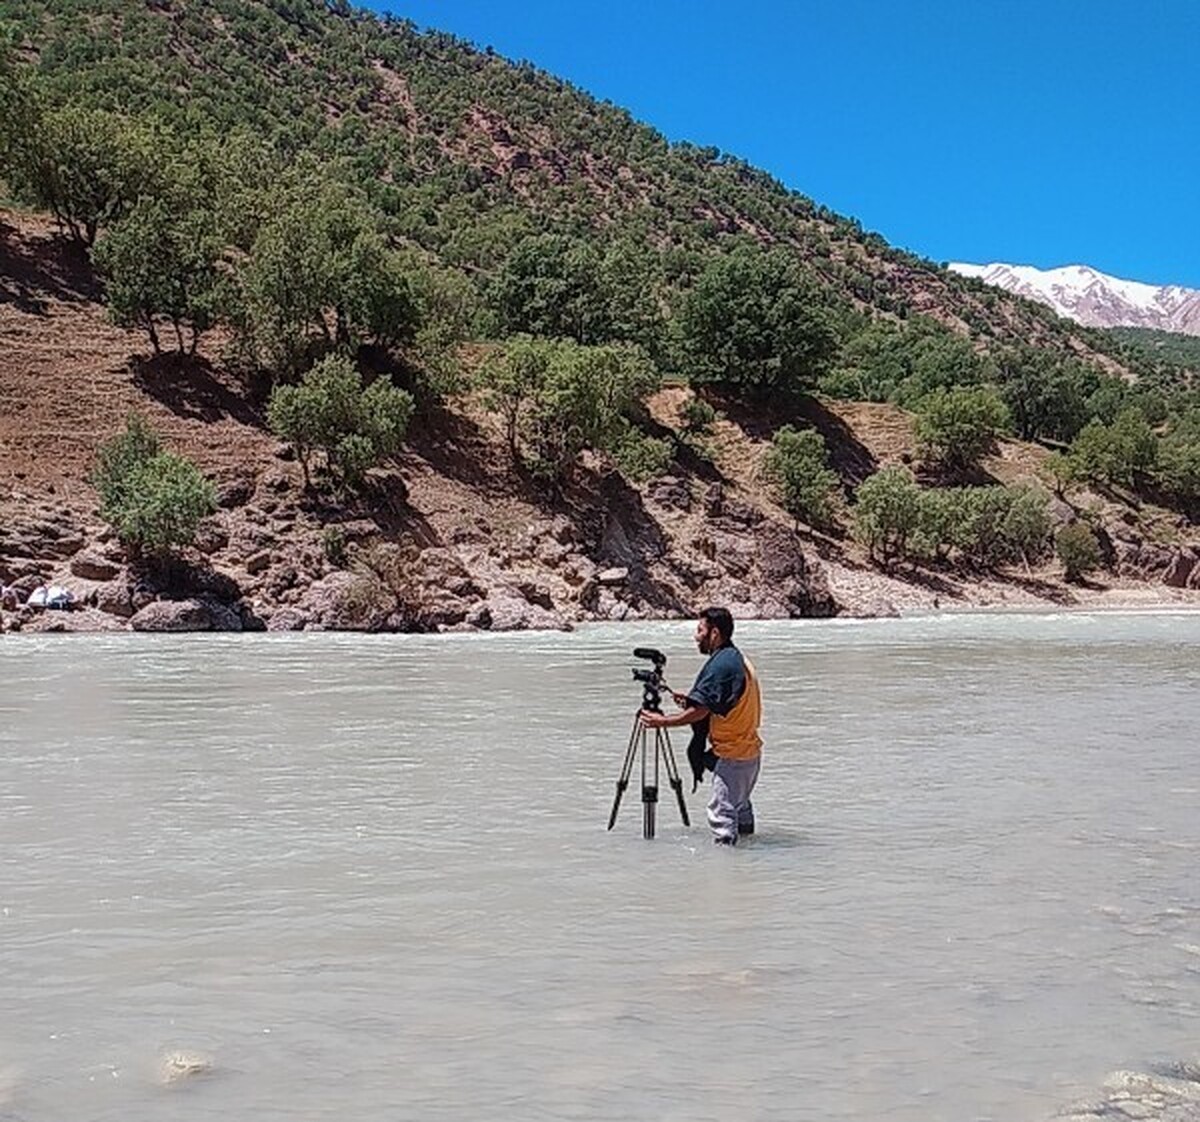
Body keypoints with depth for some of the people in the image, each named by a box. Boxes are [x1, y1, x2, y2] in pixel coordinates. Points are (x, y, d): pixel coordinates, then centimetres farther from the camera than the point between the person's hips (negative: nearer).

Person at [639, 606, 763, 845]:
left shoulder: (720, 664, -19)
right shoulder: (739, 659, 12)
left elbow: (701, 712, -21)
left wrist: (662, 721, -14)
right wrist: (691, 700, 11)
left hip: (732, 754, -10)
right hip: (750, 750, 10)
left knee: (722, 812, -7)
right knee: (740, 807, 20)